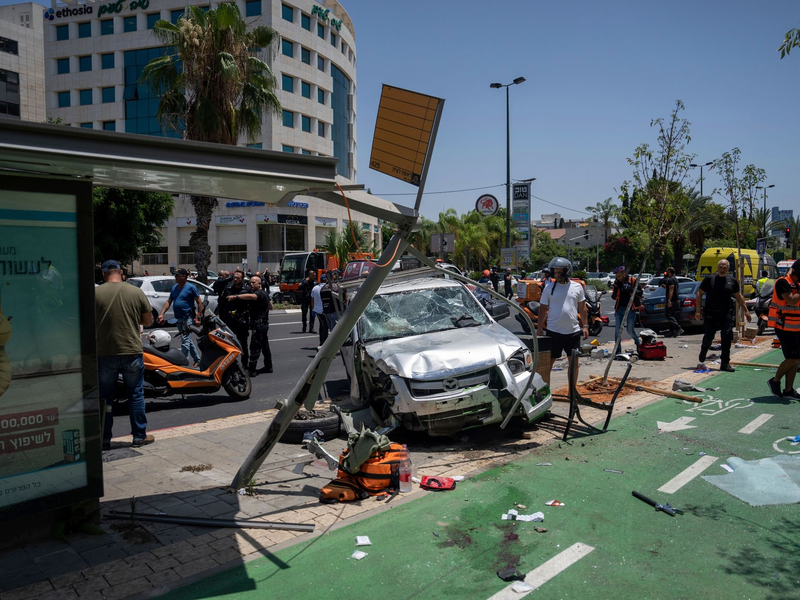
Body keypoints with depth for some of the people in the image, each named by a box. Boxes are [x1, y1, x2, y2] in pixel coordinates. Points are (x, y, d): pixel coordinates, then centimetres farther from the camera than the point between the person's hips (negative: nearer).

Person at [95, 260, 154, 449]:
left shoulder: (96, 293, -5)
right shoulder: (136, 292, -3)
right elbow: (148, 320, 3)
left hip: (104, 353, 0)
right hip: (132, 352, 0)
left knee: (104, 397, 11)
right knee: (136, 395, 11)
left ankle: (104, 439, 17)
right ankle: (139, 436, 17)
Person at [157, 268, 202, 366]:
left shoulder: (190, 287, -9)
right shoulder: (174, 287, 11)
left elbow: (199, 302, -8)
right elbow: (168, 302, 11)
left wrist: (198, 317, -13)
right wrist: (161, 314, 0)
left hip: (188, 318, -7)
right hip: (178, 319, 7)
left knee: (185, 341, -10)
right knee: (188, 340, 16)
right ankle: (197, 359, 29)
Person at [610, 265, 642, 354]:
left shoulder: (633, 280, -5)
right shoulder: (616, 282, 5)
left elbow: (640, 293, -7)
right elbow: (614, 297, 5)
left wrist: (630, 289, -21)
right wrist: (615, 288, -11)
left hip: (630, 309, -4)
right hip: (619, 308, 4)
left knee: (630, 330, -1)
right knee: (617, 329, -1)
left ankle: (638, 343, 27)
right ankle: (617, 349, 8)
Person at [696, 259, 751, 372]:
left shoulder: (732, 280, 7)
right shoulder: (709, 279, -1)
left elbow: (738, 296, 17)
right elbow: (699, 293, 2)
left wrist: (746, 311, 14)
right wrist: (698, 310, -4)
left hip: (726, 313, 2)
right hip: (710, 313, -2)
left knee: (727, 338, -3)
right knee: (708, 337, 1)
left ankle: (725, 364, 4)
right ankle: (702, 358, 29)